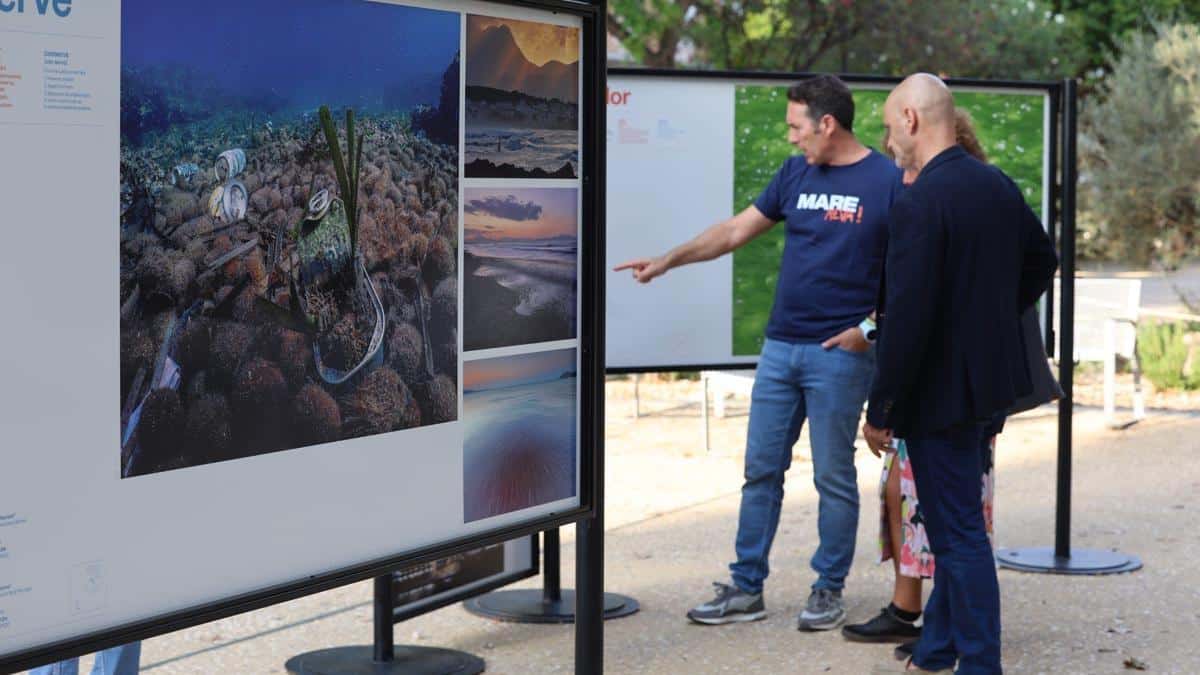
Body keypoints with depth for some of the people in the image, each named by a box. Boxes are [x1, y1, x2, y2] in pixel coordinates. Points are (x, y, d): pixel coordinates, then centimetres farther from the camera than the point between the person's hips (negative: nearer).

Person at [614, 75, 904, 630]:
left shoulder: (887, 182, -7)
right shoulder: (795, 173, 10)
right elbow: (736, 231, 16)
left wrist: (871, 327, -13)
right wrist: (667, 261, 13)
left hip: (840, 353, -6)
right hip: (781, 346, 6)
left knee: (833, 475, 2)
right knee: (760, 469, 7)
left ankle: (829, 590, 15)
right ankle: (745, 589, 14)